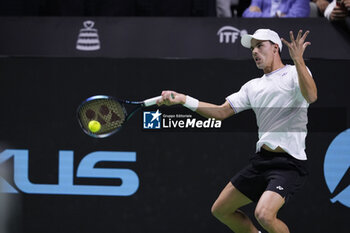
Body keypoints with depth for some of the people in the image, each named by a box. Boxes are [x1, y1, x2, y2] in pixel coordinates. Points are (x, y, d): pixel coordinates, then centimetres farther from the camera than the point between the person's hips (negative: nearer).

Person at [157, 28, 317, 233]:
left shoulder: (295, 73, -1)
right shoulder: (253, 86, 19)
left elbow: (311, 96, -22)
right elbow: (221, 112, 14)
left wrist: (298, 59, -31)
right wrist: (183, 99, 5)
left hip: (288, 164, -8)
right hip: (261, 160, 8)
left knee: (264, 214, -28)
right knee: (221, 210, 13)